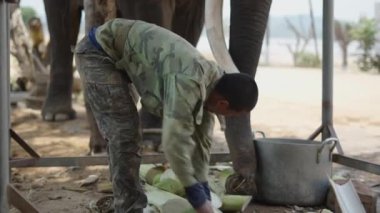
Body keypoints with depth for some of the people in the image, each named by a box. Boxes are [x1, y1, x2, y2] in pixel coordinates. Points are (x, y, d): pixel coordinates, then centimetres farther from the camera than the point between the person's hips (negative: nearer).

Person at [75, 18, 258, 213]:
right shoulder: (189, 81, -30)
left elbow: (200, 138, 8)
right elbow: (174, 140, -31)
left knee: (126, 130, 14)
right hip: (97, 51, -9)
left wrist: (203, 187, 8)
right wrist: (195, 192, -19)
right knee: (123, 133, -12)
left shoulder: (210, 82, -1)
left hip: (115, 55, 9)